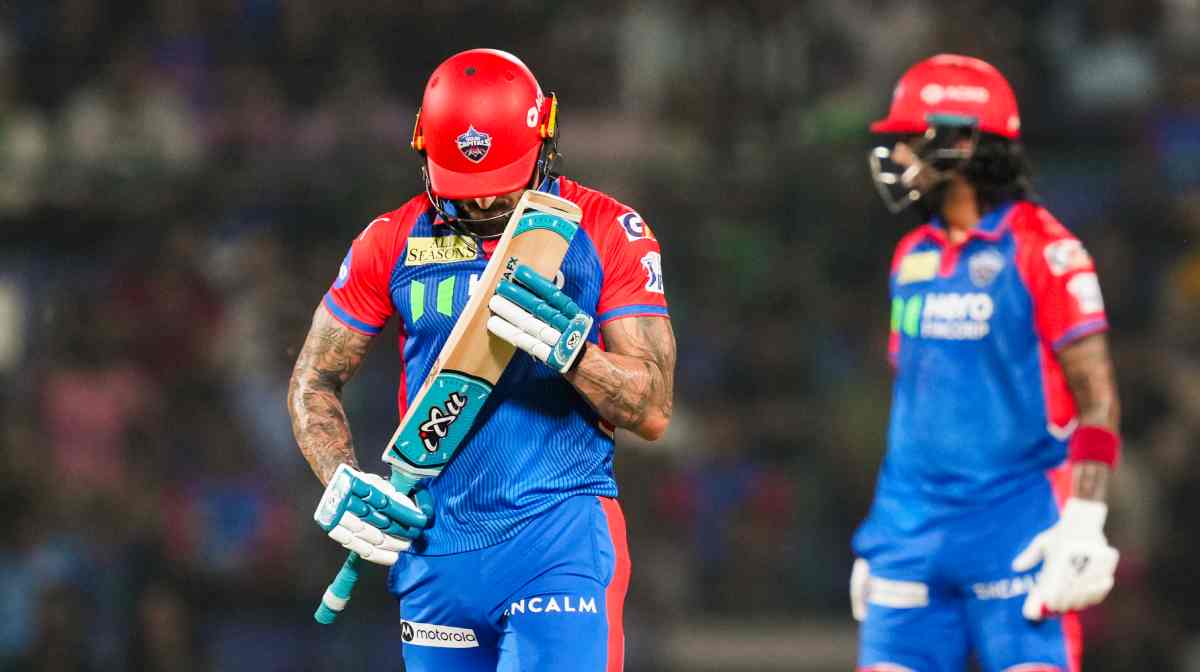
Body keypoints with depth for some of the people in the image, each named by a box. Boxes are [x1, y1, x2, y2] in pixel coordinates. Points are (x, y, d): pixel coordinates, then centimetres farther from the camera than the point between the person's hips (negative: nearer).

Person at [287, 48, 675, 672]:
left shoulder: (606, 233, -1)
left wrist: (561, 342, -20)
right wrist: (345, 488, -3)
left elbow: (652, 411, -3)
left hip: (561, 535, -3)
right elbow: (313, 383, 15)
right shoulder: (393, 243, 5)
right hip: (436, 543, 3)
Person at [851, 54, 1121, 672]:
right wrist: (881, 534, 20)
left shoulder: (1040, 249, -8)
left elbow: (1097, 396, -10)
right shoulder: (913, 256, 14)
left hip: (1016, 524, -7)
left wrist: (1084, 525, -17)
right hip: (915, 525, 7)